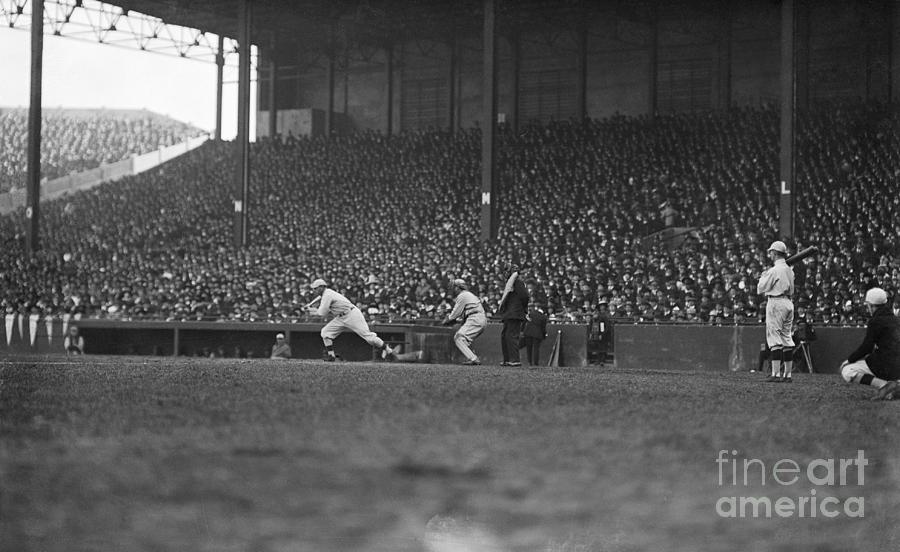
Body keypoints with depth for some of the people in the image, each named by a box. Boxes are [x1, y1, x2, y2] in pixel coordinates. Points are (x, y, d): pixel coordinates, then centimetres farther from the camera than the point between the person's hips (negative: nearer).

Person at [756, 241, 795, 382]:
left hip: (776, 303, -8)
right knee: (787, 338, 9)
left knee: (775, 338, -8)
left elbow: (760, 289, -8)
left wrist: (763, 277, 12)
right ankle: (787, 374, 9)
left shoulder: (774, 270, -12)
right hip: (789, 303, 8)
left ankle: (776, 374, -13)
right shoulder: (789, 270, 13)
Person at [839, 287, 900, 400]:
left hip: (886, 367, -9)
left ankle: (884, 385, -16)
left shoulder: (876, 321, -12)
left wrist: (849, 360, 2)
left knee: (846, 372, -6)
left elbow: (866, 347, -11)